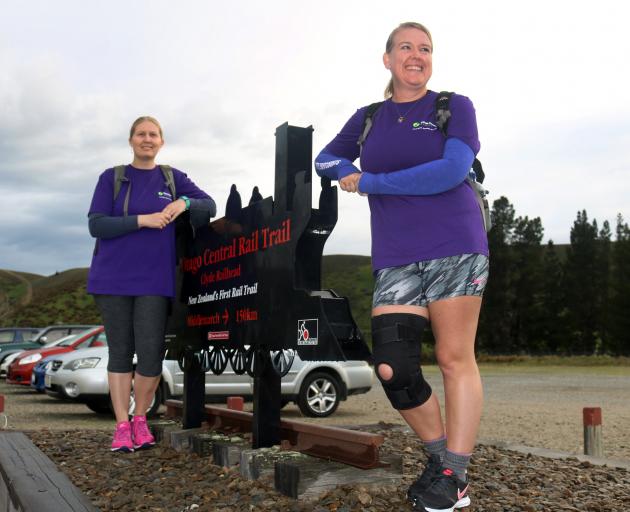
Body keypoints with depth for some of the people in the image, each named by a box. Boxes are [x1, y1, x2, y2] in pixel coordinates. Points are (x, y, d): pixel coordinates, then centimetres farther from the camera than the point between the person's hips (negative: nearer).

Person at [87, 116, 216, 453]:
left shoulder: (172, 178, 12)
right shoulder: (112, 178, 7)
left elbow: (210, 206, 10)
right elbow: (96, 225, -3)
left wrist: (185, 203, -11)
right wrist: (142, 219, -15)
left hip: (155, 280, 1)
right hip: (113, 277, 0)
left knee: (151, 350, -5)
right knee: (120, 351, 3)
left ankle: (140, 418, 15)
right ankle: (122, 425, 11)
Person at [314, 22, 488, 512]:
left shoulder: (454, 107, 3)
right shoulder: (368, 118, 15)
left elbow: (453, 170, -13)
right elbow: (325, 159, 27)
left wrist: (371, 182, -9)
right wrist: (350, 172, 2)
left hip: (455, 249, -3)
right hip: (394, 259, 4)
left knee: (455, 360, -2)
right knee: (393, 370, -4)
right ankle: (440, 456, 16)